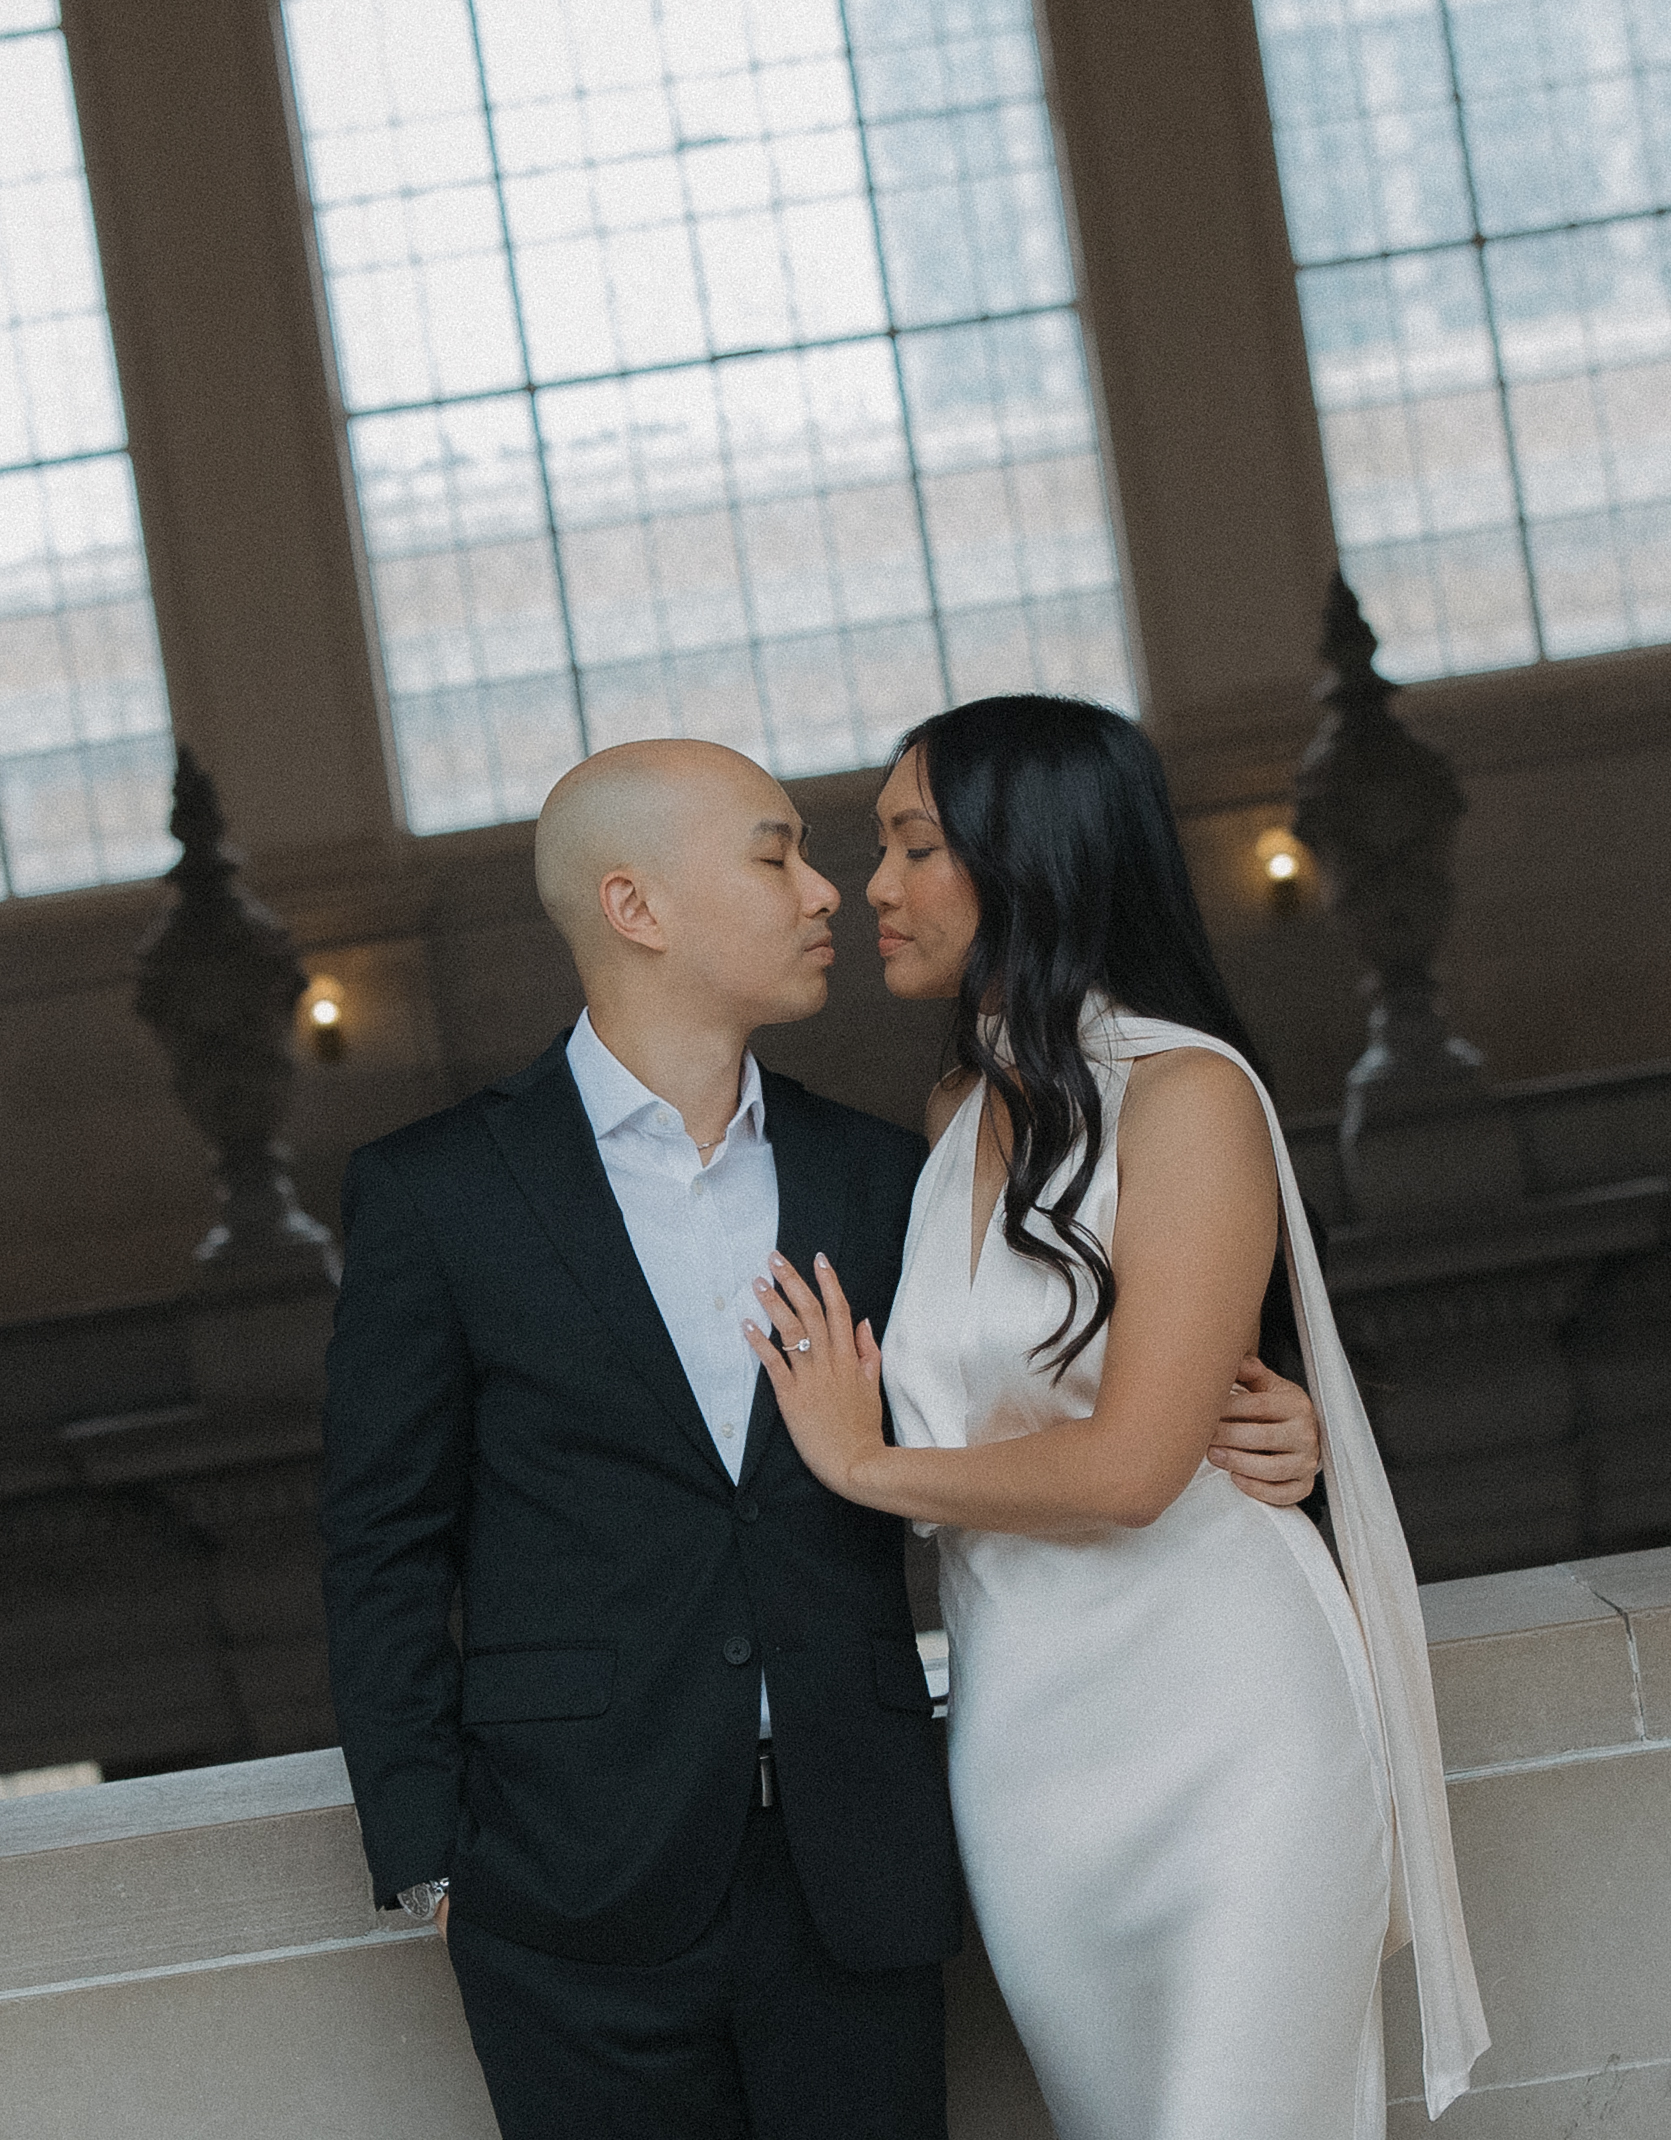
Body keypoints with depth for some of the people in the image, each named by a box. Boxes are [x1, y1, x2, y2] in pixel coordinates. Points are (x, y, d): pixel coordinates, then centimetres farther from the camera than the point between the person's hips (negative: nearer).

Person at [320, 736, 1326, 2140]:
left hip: (854, 1868, 3)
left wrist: (1237, 1446, -1)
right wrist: (426, 1860, -3)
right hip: (584, 1882, -3)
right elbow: (387, 1549, 2)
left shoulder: (879, 1179, 9)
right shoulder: (434, 1195, -1)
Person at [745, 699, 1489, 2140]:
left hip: (1210, 1717, -7)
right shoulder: (952, 1124, 10)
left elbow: (1127, 1466, -19)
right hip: (1023, 1735, 7)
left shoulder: (1185, 1092, -12)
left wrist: (865, 1463, -7)